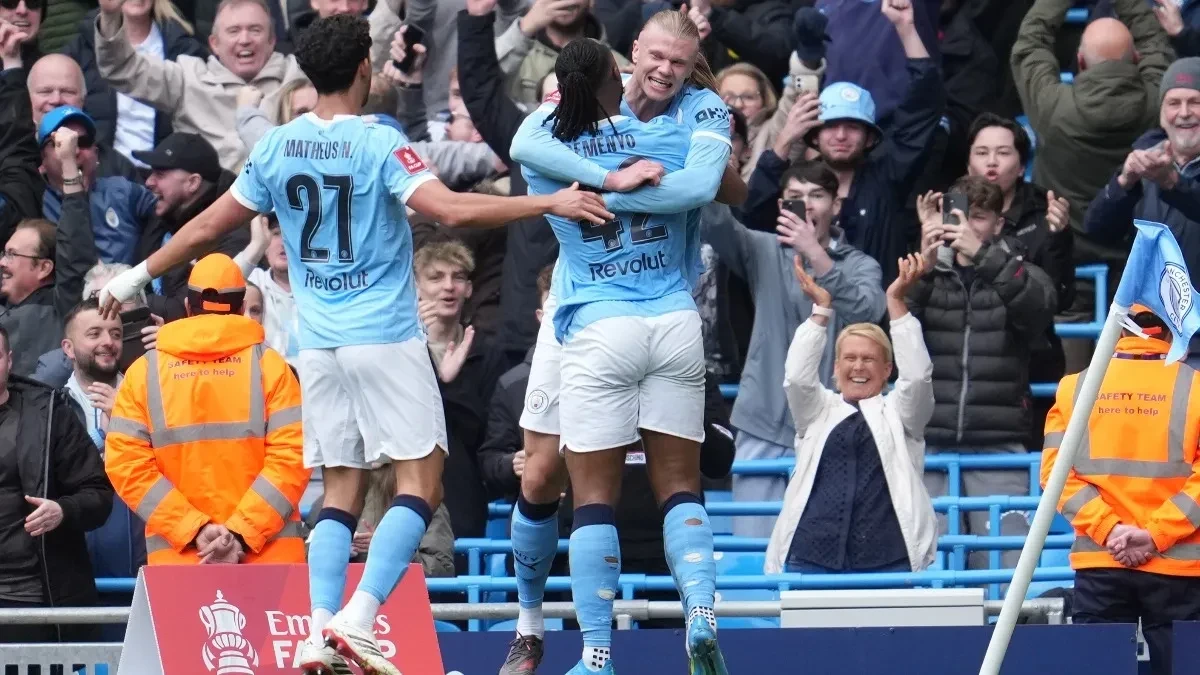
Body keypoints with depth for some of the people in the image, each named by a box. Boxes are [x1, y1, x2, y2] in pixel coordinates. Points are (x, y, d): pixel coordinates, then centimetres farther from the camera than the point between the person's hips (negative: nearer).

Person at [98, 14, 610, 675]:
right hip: (386, 337, -5)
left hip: (319, 342, 5)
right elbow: (450, 209, -22)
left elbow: (208, 226, 10)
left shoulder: (276, 147, 4)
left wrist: (138, 275, 25)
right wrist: (550, 203, -20)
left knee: (340, 491, 10)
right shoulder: (379, 144, -11)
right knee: (420, 479, -2)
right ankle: (357, 620, -17)